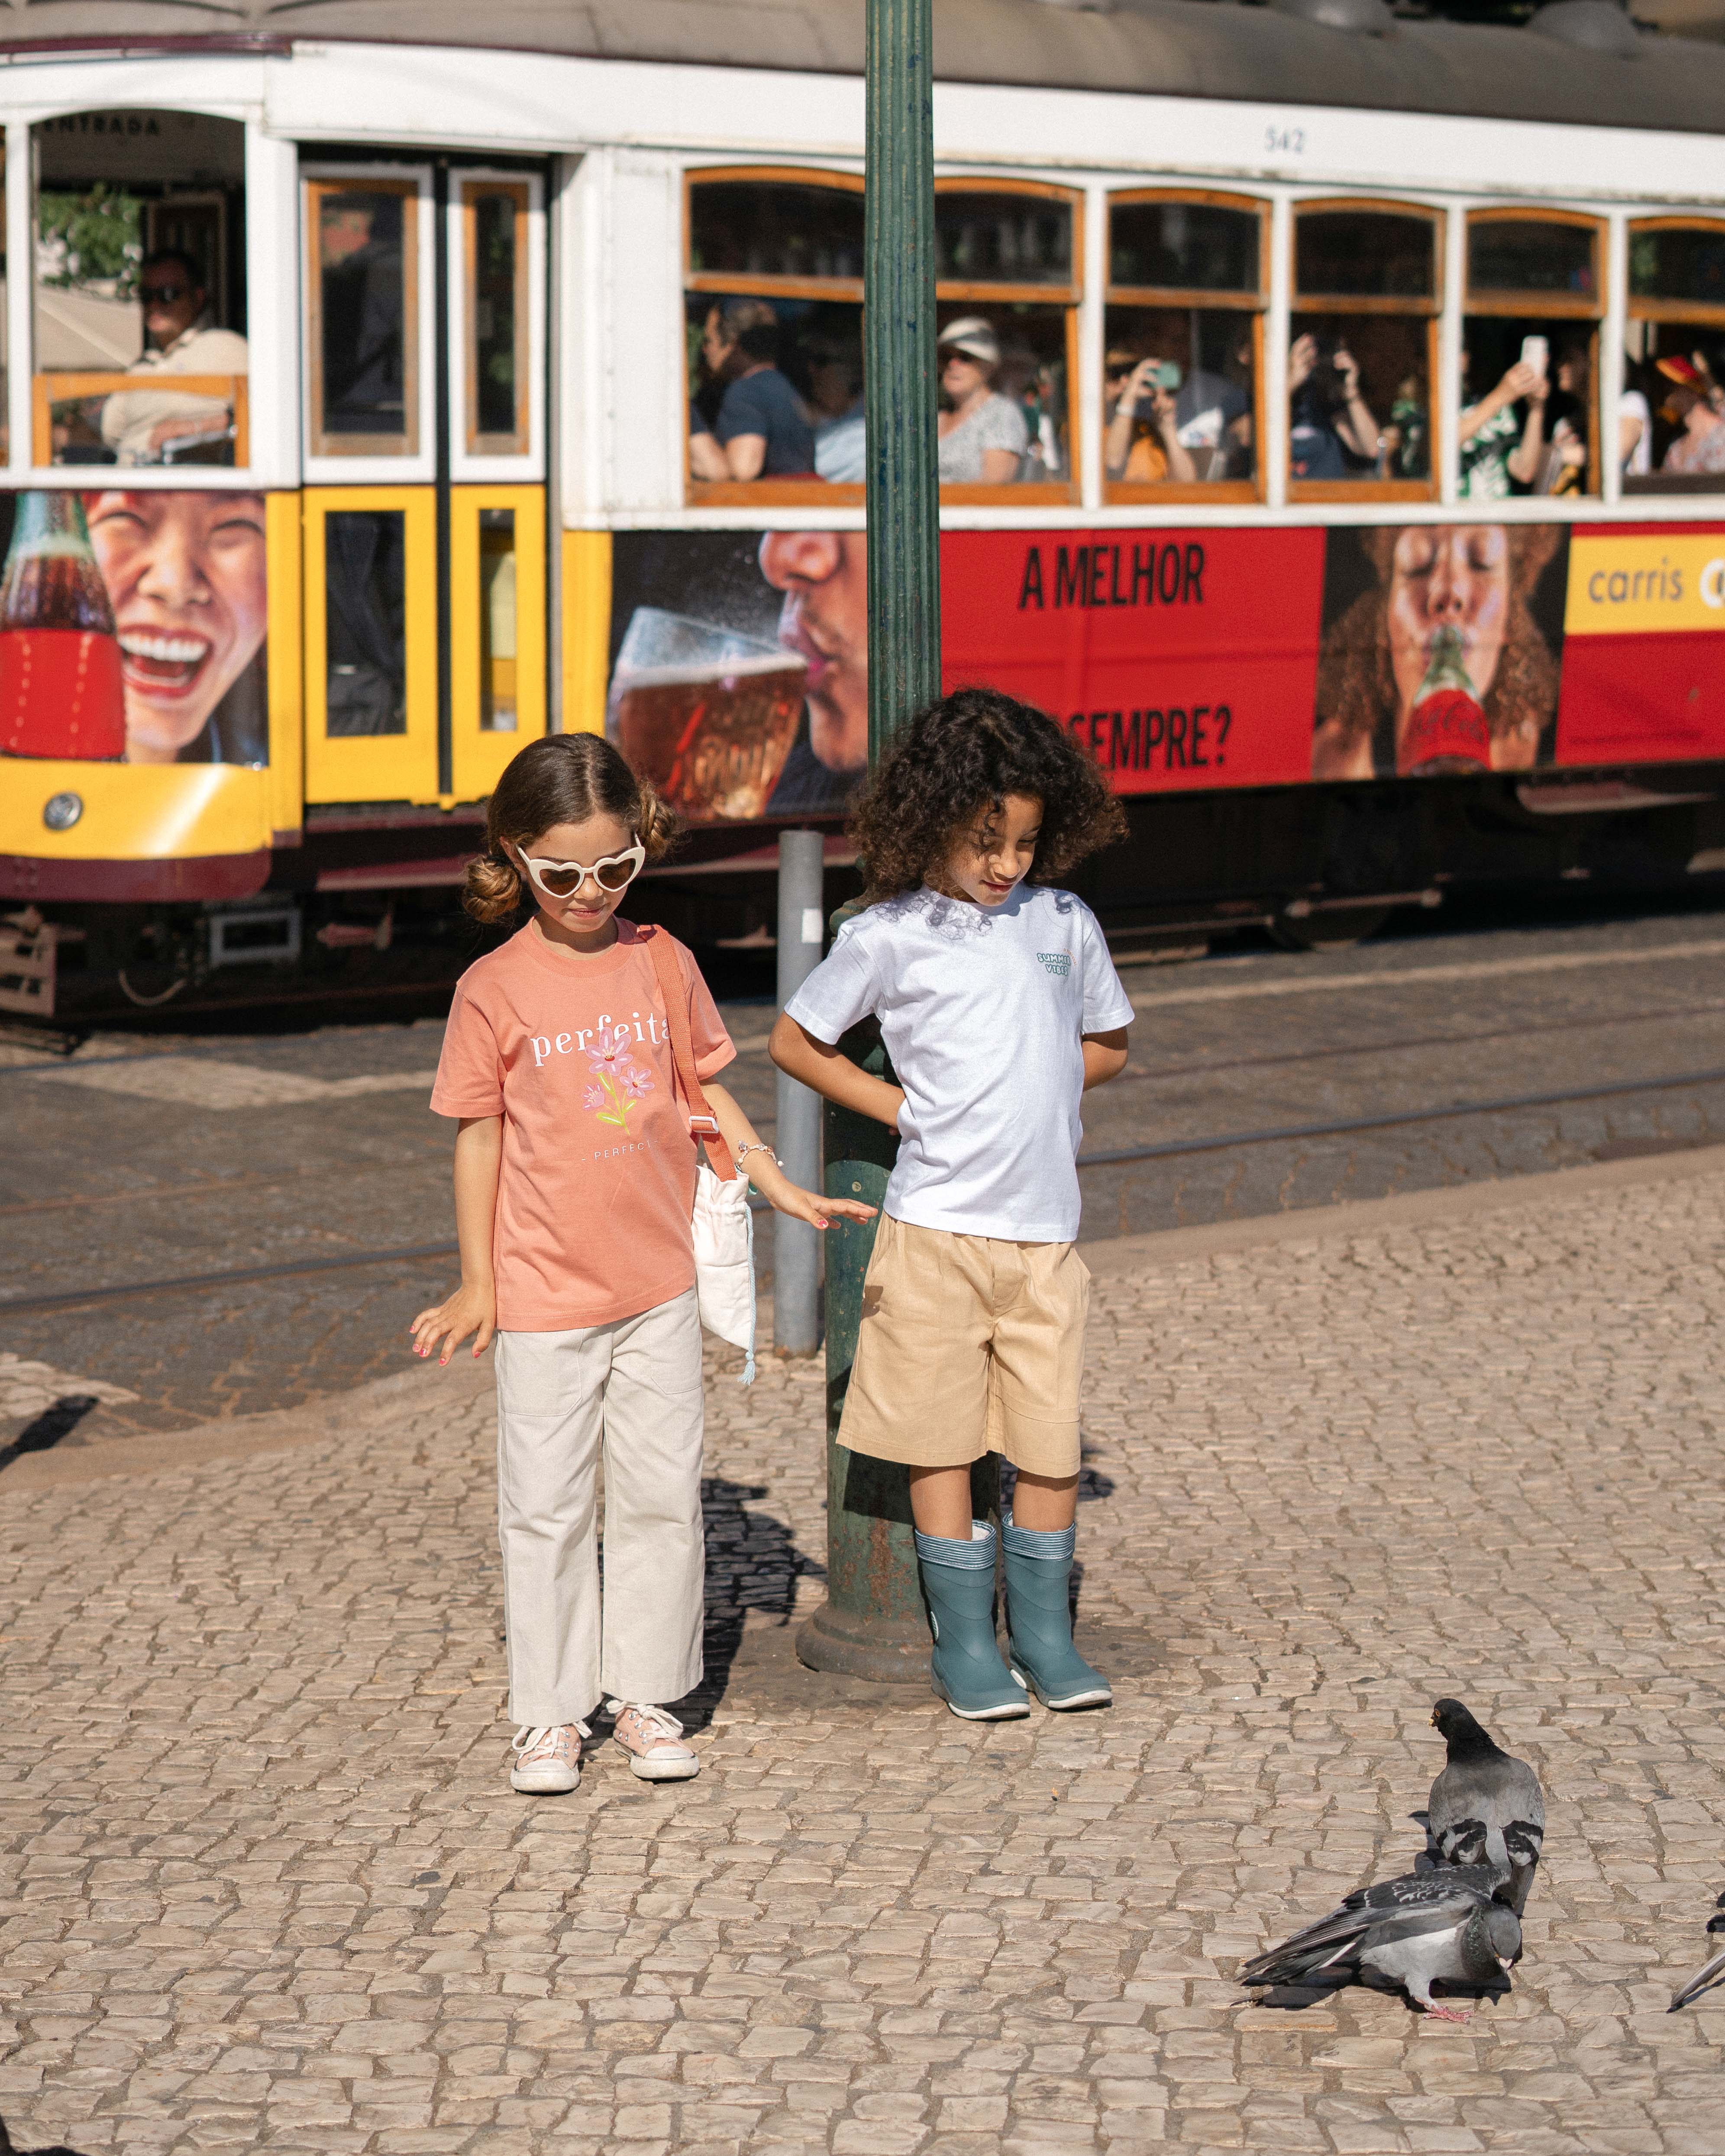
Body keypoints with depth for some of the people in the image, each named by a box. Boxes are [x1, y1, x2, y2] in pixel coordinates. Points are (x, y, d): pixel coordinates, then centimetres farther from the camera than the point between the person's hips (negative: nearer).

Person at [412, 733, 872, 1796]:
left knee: (665, 1494, 7)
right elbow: (479, 1137, -2)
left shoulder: (664, 964, 1)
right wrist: (478, 1283, -1)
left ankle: (647, 1696, 19)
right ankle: (553, 1713, 13)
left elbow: (706, 1091, 13)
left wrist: (780, 1186, 5)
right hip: (545, 1294, -3)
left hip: (660, 1281, 3)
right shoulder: (494, 990, -8)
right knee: (547, 1507, 3)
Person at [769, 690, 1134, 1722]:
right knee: (943, 1443, 5)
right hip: (936, 1223, -2)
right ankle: (965, 1643, 17)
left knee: (1053, 1445, 4)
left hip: (1046, 1225, 2)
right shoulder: (889, 936, -3)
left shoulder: (1065, 922, 7)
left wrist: (1029, 1092, 4)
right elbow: (795, 1041, 7)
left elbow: (1109, 1046, 20)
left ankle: (1045, 1629, 20)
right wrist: (909, 1108, 0)